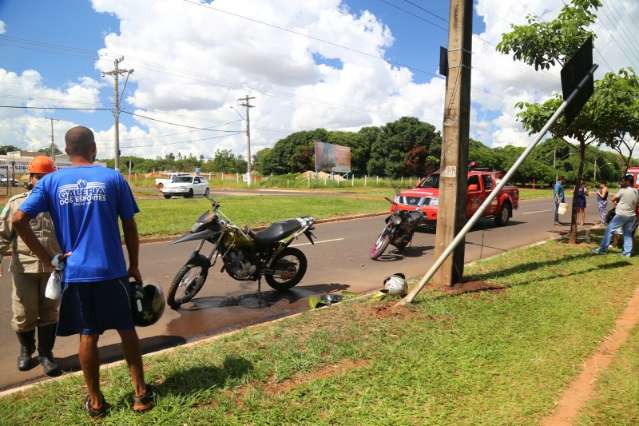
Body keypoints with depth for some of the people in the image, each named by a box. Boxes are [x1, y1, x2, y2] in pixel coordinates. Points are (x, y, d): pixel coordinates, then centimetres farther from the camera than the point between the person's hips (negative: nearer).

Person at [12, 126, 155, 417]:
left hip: (75, 273, 1)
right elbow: (129, 226, 0)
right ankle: (141, 393, 18)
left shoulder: (51, 181, 2)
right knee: (127, 330, 11)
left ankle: (95, 402, 23)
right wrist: (134, 266, 8)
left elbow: (18, 220, -7)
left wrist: (47, 258, -2)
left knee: (88, 335, 11)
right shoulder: (113, 178, -1)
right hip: (112, 271, -1)